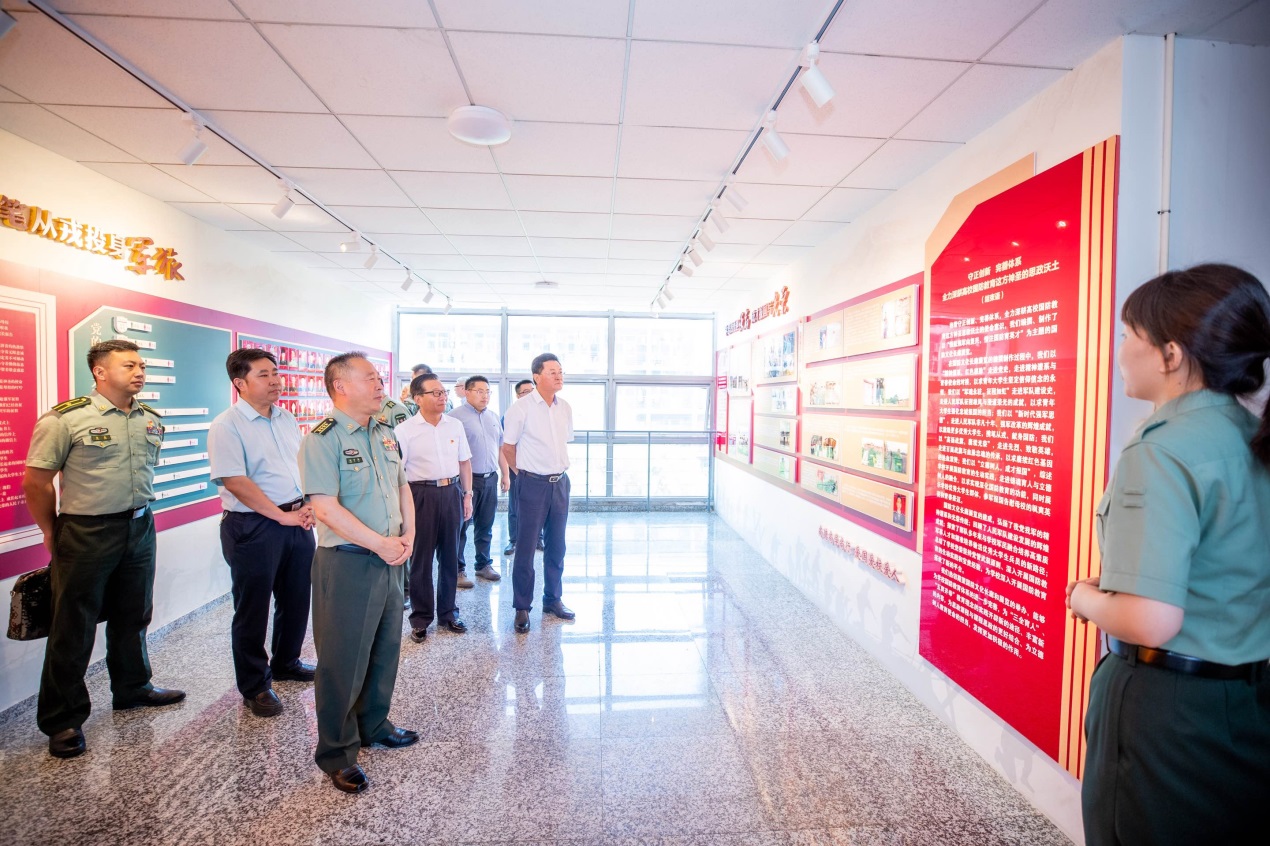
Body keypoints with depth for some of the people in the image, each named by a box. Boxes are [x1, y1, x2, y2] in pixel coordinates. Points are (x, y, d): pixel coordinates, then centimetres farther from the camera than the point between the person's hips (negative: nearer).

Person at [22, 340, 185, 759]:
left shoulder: (151, 421, 5)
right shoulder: (66, 418, -12)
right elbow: (35, 482, -7)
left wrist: (135, 512, 14)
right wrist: (54, 536, -1)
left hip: (140, 529, 5)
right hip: (86, 536, -5)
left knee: (132, 617, 18)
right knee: (73, 630, 5)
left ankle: (132, 688, 36)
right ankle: (62, 721, 19)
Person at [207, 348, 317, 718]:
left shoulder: (287, 420, 10)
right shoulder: (227, 425, -11)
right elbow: (235, 482, -18)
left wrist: (308, 507, -1)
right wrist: (283, 516, -17)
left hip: (297, 522, 7)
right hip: (253, 527, -6)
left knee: (297, 599, 17)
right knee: (252, 609, 7)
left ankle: (286, 662, 39)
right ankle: (255, 687, 24)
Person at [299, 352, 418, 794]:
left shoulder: (385, 434, 10)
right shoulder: (323, 439, -14)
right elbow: (326, 508, -21)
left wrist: (408, 535, 1)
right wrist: (381, 544, -19)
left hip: (389, 560, 8)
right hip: (346, 563, -7)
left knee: (385, 650, 20)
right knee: (343, 660, 6)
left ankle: (373, 725, 41)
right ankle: (337, 753, 25)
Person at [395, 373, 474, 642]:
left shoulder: (455, 425, 5)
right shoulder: (405, 430, -7)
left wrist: (467, 494, 9)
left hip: (452, 492, 4)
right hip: (421, 494, -4)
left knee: (450, 556, 13)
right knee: (421, 559, 7)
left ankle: (447, 612, 29)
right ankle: (420, 618, 23)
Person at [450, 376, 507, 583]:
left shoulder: (494, 417, 14)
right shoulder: (456, 416, -7)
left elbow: (501, 448, 19)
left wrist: (505, 474, 16)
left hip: (490, 478, 6)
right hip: (467, 479, -6)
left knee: (485, 526, 14)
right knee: (462, 525, 3)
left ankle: (484, 564, 25)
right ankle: (458, 568, 15)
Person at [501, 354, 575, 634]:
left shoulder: (565, 408, 6)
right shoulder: (521, 407, -10)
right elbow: (508, 447, -3)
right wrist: (524, 473, 5)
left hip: (560, 482, 5)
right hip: (533, 484, -5)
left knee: (557, 546, 13)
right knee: (525, 547, 2)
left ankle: (552, 599, 28)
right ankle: (522, 607, 16)